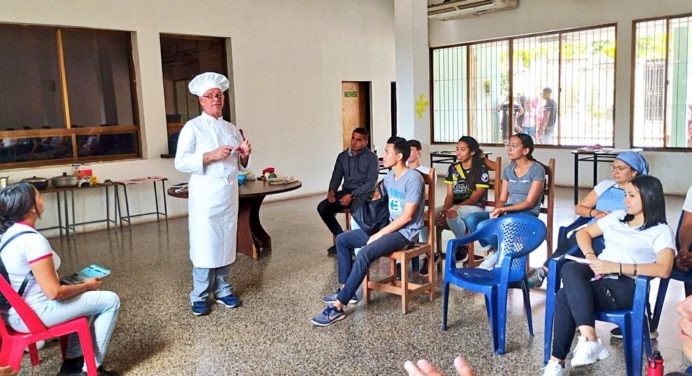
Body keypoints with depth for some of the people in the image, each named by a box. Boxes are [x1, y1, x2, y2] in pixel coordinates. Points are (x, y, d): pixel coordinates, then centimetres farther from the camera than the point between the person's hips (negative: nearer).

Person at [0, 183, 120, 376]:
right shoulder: (33, 240, -26)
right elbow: (54, 292, -25)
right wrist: (87, 285, -7)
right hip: (33, 313, -10)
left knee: (91, 296, 25)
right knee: (110, 301, -2)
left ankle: (73, 360, 25)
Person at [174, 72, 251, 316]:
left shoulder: (232, 129, 15)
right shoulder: (192, 128, -1)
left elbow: (240, 166, 20)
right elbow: (181, 163, -10)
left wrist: (244, 155, -2)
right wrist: (212, 156, -20)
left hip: (229, 194, 5)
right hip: (205, 196, -5)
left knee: (226, 243, 10)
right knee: (205, 246, -3)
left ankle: (222, 290, 23)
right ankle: (199, 296, 11)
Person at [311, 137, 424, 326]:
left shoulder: (413, 178, -18)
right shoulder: (389, 177, 10)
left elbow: (407, 216, -21)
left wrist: (379, 234, -19)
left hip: (405, 232, -9)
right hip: (388, 227, 9)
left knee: (365, 253, -31)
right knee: (342, 239, 4)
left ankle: (338, 307, -28)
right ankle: (346, 289, 7)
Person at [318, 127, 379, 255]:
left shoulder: (372, 158, -4)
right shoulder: (342, 156, 11)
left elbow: (371, 183, -11)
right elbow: (336, 176, 13)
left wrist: (352, 195, -22)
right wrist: (331, 191, -10)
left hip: (364, 193, -5)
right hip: (346, 191, 5)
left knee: (356, 208, -39)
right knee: (322, 207, -18)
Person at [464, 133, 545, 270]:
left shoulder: (537, 170, -7)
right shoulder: (508, 170, 12)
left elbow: (530, 202, -13)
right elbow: (502, 198, 9)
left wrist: (503, 209, -22)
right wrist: (496, 210, -14)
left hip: (527, 214, -6)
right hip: (507, 211, 6)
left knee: (483, 226, -28)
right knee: (471, 219, -20)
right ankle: (492, 251, -4)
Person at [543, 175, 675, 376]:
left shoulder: (661, 231, 3)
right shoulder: (617, 216, 21)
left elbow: (664, 270, -13)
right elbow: (583, 233, 23)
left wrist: (616, 267, -19)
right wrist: (591, 257, 2)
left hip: (626, 286, -6)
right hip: (599, 275, 6)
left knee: (565, 297, -30)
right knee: (570, 269, -31)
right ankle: (590, 339, -35)